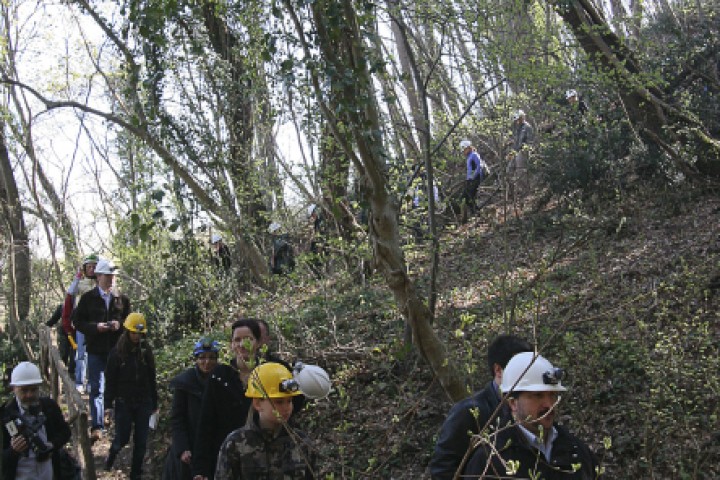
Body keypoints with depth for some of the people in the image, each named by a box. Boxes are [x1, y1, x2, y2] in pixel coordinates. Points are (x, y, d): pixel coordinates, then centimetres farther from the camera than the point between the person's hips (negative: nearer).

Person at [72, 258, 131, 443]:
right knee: (96, 389, -2)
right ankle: (97, 427, -1)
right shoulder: (88, 298, 1)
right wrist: (95, 327, -16)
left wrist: (120, 325, -10)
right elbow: (77, 322, 1)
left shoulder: (122, 299, 6)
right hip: (96, 351, -2)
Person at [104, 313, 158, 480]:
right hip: (123, 402, -2)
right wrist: (108, 404, -10)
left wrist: (154, 403, 9)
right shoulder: (117, 352, -7)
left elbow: (152, 379, 7)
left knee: (141, 441, 4)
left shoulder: (146, 351, 1)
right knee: (123, 438, 4)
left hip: (143, 403, 2)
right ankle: (112, 454, 38)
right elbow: (110, 380, -6)